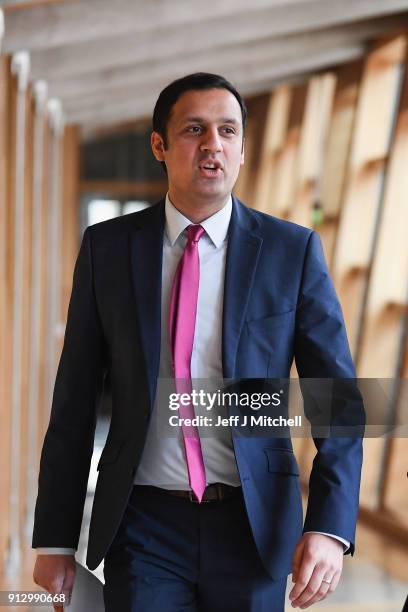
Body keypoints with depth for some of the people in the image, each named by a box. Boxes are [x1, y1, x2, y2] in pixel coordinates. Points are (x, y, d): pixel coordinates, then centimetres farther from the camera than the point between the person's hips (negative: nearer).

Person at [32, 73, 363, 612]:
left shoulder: (293, 249, -3)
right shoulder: (107, 247, 1)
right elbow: (75, 400, 2)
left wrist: (330, 527, -18)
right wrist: (55, 539, 1)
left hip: (254, 526, 0)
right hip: (144, 526, 0)